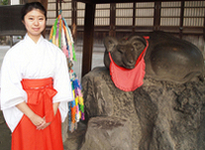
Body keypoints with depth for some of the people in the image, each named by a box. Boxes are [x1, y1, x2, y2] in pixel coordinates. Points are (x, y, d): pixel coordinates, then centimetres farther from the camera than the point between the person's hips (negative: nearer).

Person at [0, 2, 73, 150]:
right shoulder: (14, 53, -5)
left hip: (51, 109, 2)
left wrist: (52, 113, -9)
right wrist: (32, 116, -13)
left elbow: (61, 85, -1)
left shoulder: (55, 51, 1)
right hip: (25, 110, -2)